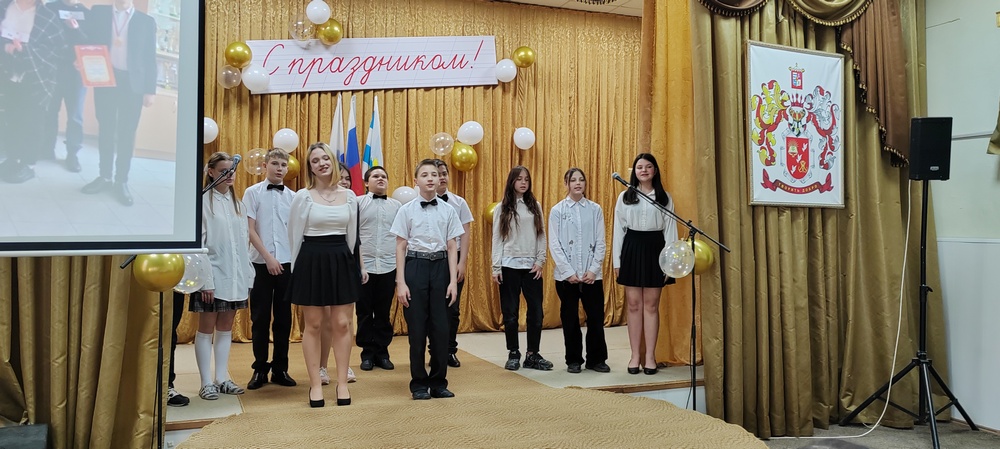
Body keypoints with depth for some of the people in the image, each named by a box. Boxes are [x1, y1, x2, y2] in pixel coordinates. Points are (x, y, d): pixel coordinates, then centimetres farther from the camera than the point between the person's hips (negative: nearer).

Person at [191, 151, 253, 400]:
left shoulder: (237, 204, 11)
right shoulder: (203, 201, -7)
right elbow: (198, 242, -11)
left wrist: (248, 275, 7)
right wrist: (206, 279, -16)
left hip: (236, 275, 6)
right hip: (213, 274, -6)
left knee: (226, 327, 11)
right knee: (207, 328, 3)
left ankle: (222, 378, 19)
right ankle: (207, 382, 9)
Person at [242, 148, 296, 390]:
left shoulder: (293, 196, 6)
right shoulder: (252, 193, 0)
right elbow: (250, 230, -4)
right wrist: (268, 257, -11)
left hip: (287, 263, 2)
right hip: (261, 263, -2)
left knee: (283, 317, 7)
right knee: (260, 317, 4)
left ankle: (280, 368, 17)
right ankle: (260, 369, 14)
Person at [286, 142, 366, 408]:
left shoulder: (349, 196, 6)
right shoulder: (303, 196, -2)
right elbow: (294, 236, 4)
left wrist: (357, 265, 13)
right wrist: (297, 268, 6)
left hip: (342, 260, 2)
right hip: (311, 260, -2)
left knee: (342, 324, 3)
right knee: (313, 325, 4)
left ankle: (342, 383, 14)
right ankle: (315, 384, 14)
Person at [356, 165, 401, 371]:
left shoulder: (397, 206, 10)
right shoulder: (358, 203, 3)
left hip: (389, 267, 2)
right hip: (364, 265, -1)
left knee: (383, 312, 7)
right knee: (364, 312, 5)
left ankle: (382, 353, 17)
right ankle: (367, 353, 15)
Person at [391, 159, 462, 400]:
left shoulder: (448, 210, 4)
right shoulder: (407, 210, -1)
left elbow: (452, 247, 4)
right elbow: (400, 247, 0)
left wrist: (453, 281, -1)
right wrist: (401, 282, -5)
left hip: (440, 266, 2)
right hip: (415, 265, -1)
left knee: (441, 327, 5)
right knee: (417, 327, 4)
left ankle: (439, 382, 19)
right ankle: (419, 384, 18)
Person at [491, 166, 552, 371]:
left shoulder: (535, 207, 9)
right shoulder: (502, 208, 4)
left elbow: (541, 236, 8)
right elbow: (497, 239, 1)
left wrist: (540, 261, -2)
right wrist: (496, 268, -4)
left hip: (531, 266, 2)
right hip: (509, 266, -2)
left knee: (536, 311, 0)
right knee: (510, 312, 3)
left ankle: (532, 355, 10)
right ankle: (513, 353, 15)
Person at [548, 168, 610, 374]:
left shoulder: (595, 209, 5)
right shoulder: (557, 210, 1)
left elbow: (600, 242, 4)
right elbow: (554, 244, -2)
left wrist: (593, 270, -7)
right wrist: (569, 272, -9)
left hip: (592, 274, 1)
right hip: (566, 275, -1)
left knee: (596, 317, 1)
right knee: (570, 318, 6)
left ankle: (596, 359, 15)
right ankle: (573, 360, 18)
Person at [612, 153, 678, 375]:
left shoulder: (664, 197, 5)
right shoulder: (625, 197, 7)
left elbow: (670, 229, 2)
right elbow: (618, 229, 6)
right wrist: (616, 261, 1)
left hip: (655, 248, -1)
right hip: (632, 248, 1)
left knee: (651, 305, 3)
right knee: (634, 304, 3)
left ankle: (650, 356, 9)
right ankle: (635, 355, 11)